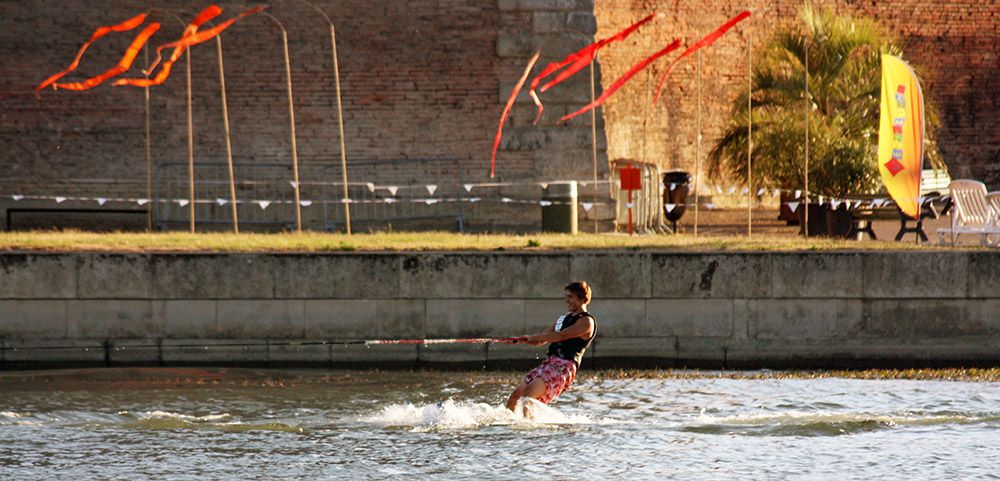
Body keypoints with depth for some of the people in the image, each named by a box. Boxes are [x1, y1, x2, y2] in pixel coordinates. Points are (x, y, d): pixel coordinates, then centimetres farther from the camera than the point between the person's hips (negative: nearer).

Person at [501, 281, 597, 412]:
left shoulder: (586, 321, -5)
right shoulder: (564, 319, 24)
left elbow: (561, 335, -16)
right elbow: (541, 340, 23)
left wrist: (531, 337, -16)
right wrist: (520, 340, 4)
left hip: (565, 367, -9)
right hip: (549, 362, 9)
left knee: (528, 392, -28)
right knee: (515, 395, -1)